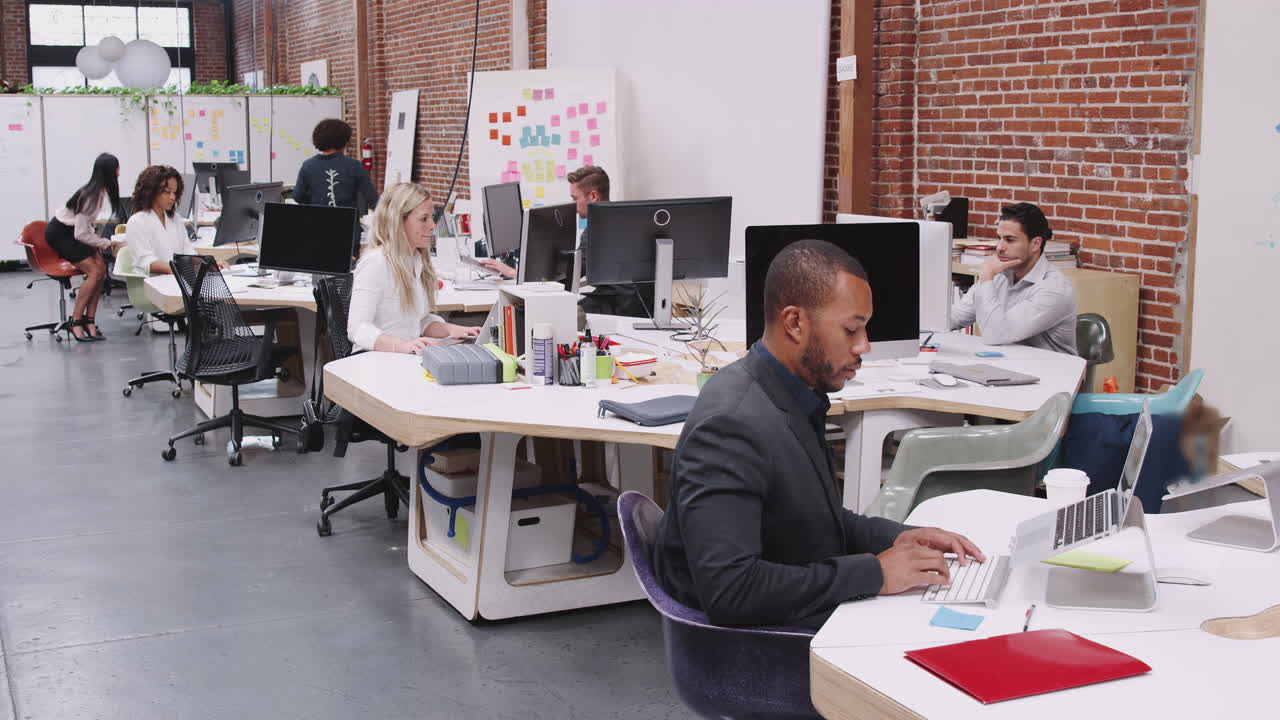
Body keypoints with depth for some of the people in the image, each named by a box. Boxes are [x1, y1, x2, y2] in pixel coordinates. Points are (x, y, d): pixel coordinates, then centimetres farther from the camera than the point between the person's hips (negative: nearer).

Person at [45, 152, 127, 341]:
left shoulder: (100, 191, -6)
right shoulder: (90, 196, -31)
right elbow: (81, 234, -25)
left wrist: (99, 242, 1)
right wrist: (107, 244, -15)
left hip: (73, 230, 8)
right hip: (59, 233, -8)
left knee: (101, 268, -7)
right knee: (94, 272, -16)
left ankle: (89, 320, -5)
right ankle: (75, 321, -8)